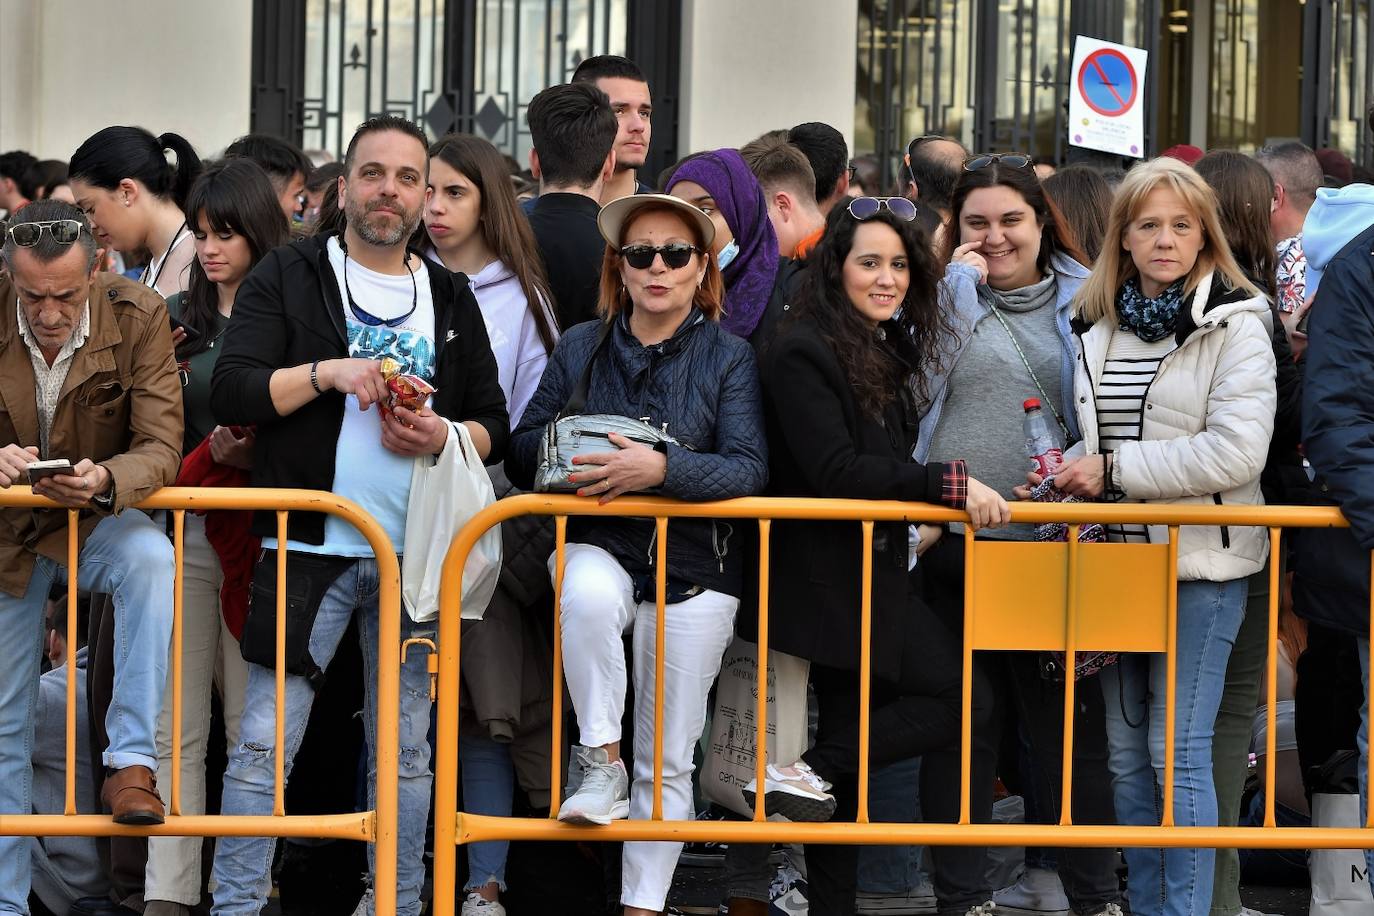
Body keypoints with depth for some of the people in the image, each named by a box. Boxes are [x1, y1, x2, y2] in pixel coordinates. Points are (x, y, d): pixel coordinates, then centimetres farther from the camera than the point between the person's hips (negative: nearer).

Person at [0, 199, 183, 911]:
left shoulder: (137, 317, -19)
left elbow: (161, 446, -20)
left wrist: (104, 478, -42)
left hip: (96, 521, -1)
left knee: (150, 558, -37)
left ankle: (132, 762, -32)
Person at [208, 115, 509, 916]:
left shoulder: (451, 298, 14)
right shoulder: (290, 277, 4)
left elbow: (496, 425, 14)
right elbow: (229, 393, -5)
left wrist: (445, 436, -7)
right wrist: (326, 374, -18)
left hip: (417, 551, 3)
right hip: (311, 547, -3)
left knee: (406, 748, 8)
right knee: (266, 739, -6)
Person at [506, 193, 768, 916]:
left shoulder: (728, 358, 1)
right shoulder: (580, 348, 8)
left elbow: (748, 468, -12)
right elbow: (522, 450, 9)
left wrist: (662, 468, -27)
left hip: (694, 568, -1)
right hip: (599, 546, 1)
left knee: (669, 761, 1)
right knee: (587, 596, -38)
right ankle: (601, 762, -22)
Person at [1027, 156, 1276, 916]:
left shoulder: (1234, 327, -7)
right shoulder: (1097, 326, 13)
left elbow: (1235, 452, -18)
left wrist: (1114, 471, -15)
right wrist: (1072, 473, 2)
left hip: (1201, 561, -6)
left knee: (1177, 752, -7)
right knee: (1125, 753, 9)